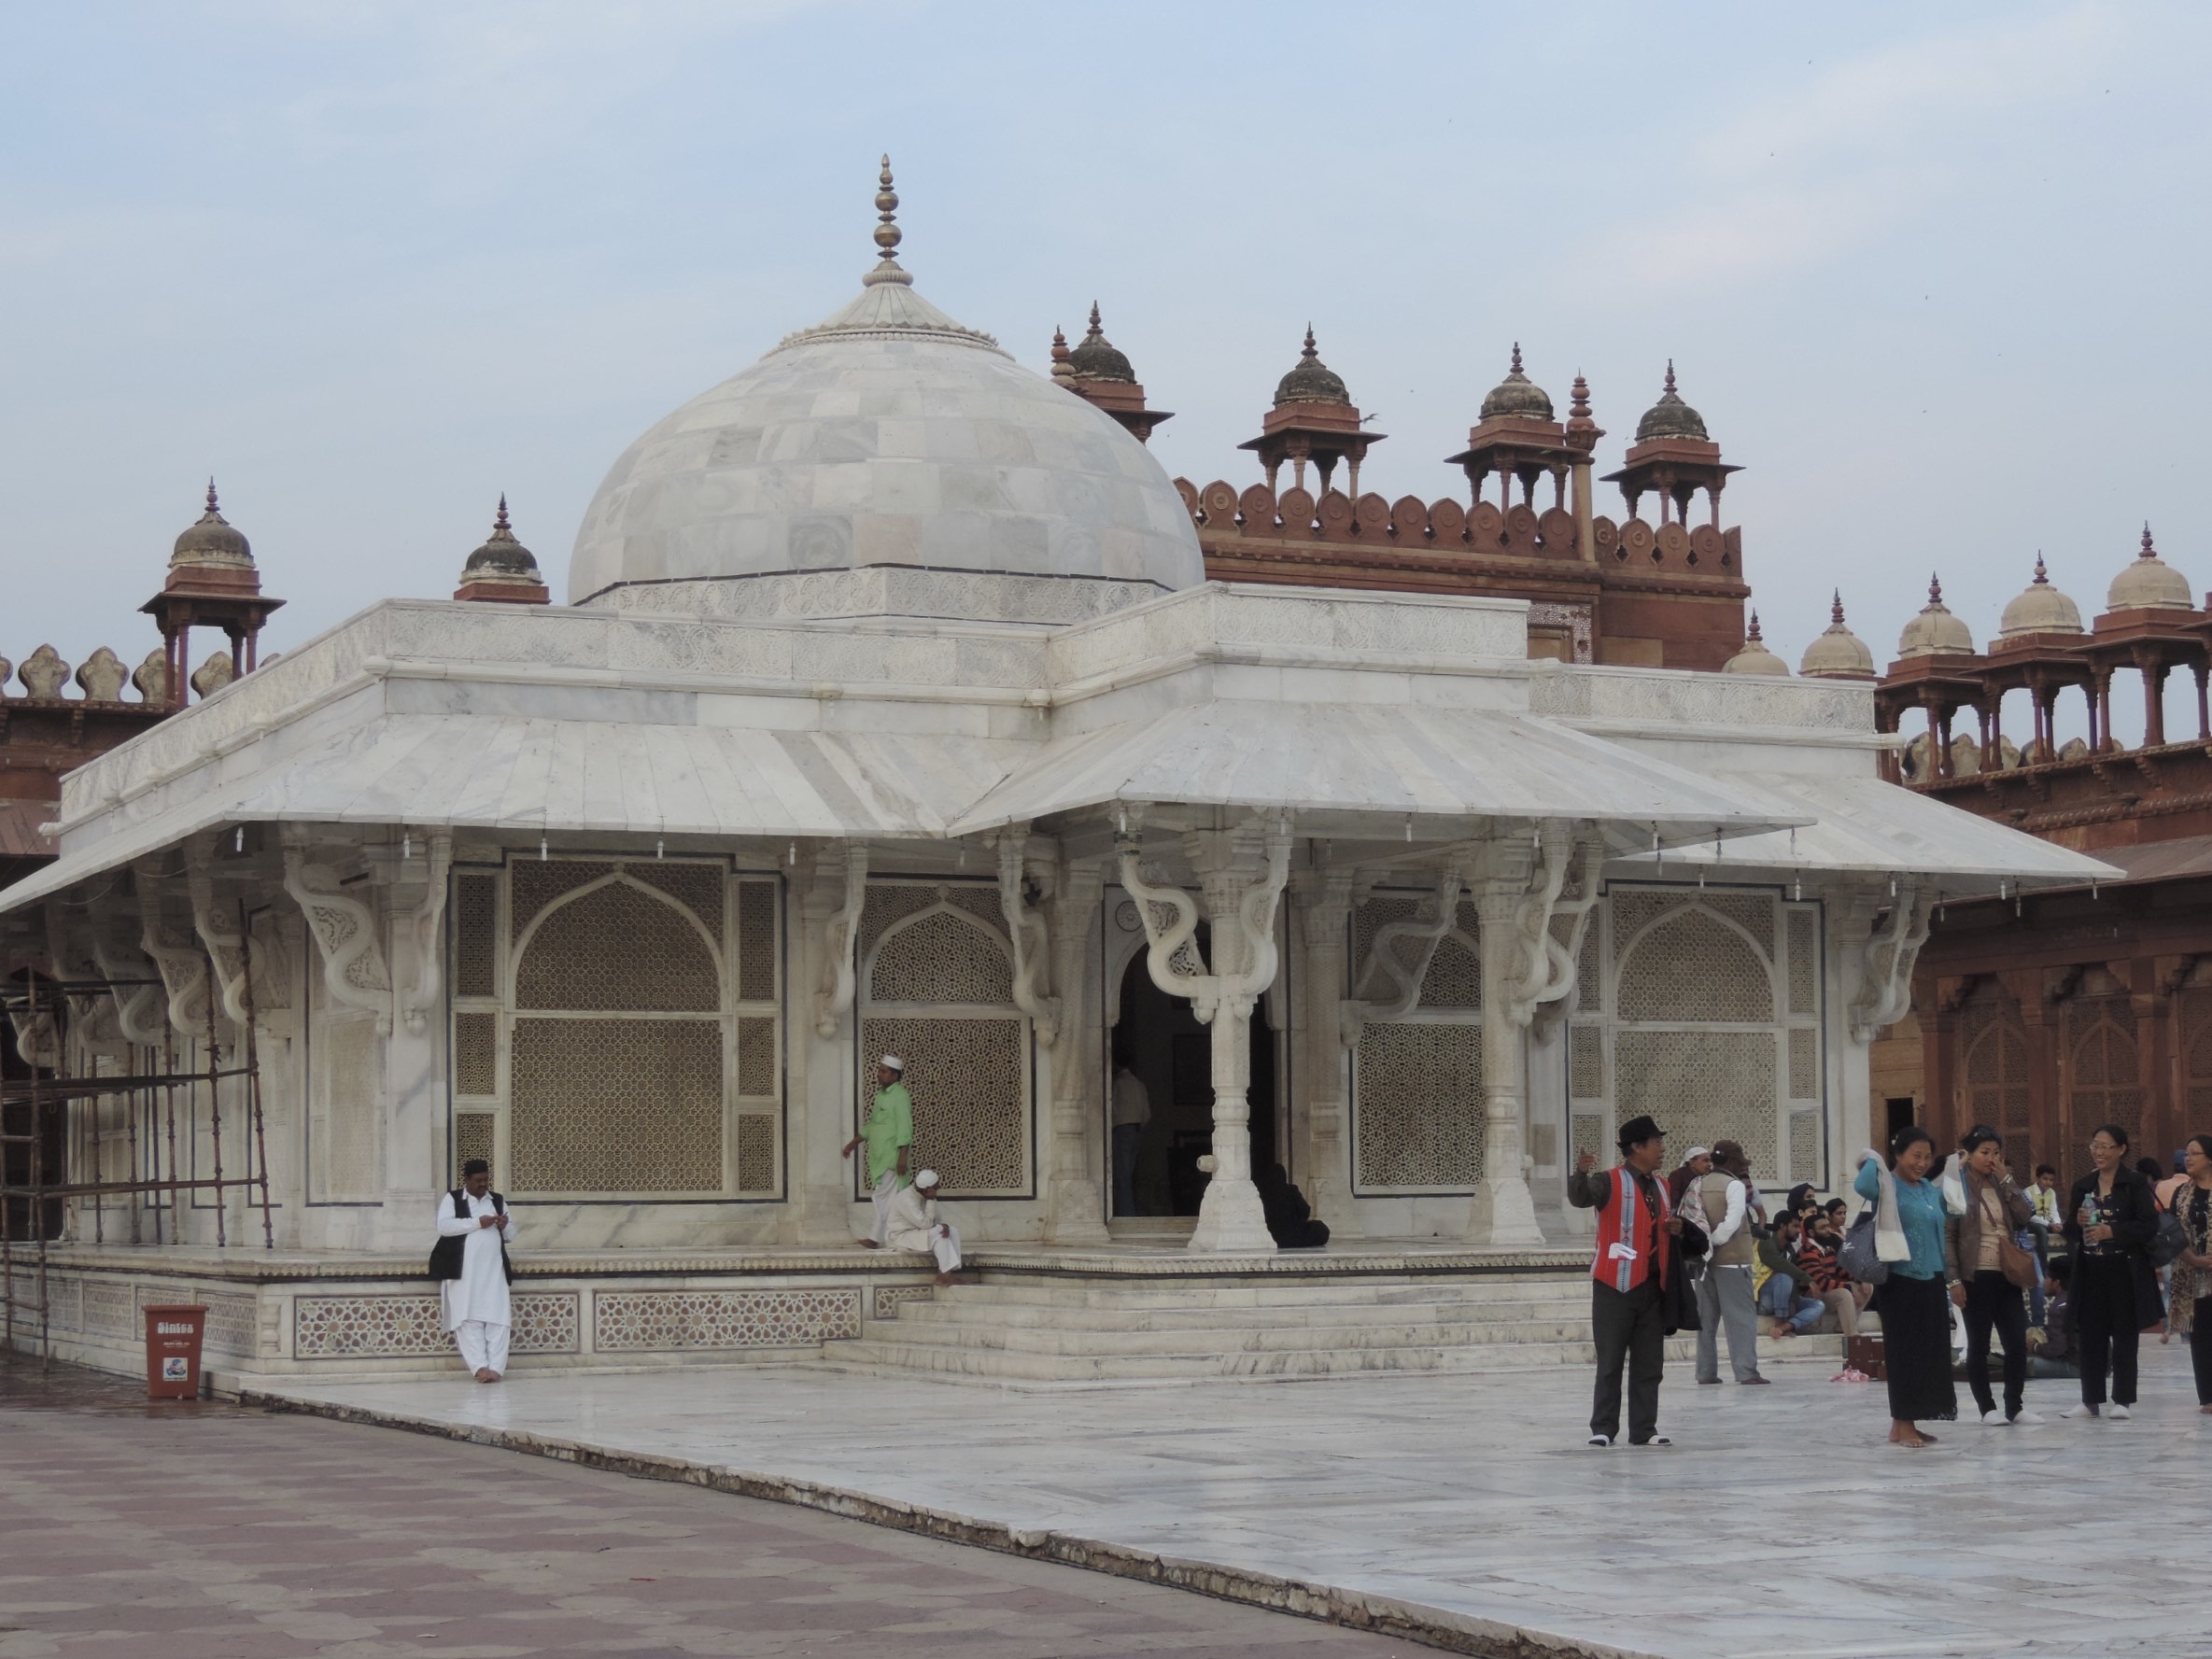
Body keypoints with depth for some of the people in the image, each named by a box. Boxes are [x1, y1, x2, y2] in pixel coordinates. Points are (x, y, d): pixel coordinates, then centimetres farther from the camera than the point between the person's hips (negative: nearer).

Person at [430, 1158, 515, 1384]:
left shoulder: (498, 1200, 19)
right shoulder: (452, 1199, 6)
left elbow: (510, 1235, 20)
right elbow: (444, 1226, -11)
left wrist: (505, 1226, -4)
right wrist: (477, 1223, -15)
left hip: (493, 1269, 3)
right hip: (463, 1270, -3)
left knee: (497, 1318, -9)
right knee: (469, 1319, -10)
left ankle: (495, 1367, -12)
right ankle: (480, 1367, -14)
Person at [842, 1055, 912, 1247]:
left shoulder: (900, 1096, -11)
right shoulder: (881, 1095, 16)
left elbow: (904, 1129, -17)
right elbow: (871, 1126, 26)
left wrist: (902, 1156, -23)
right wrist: (853, 1143, 25)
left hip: (891, 1157, -9)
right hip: (879, 1157, 9)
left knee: (885, 1198, -8)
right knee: (882, 1198, 8)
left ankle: (876, 1238, -7)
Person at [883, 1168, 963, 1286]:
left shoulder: (924, 1196, 1)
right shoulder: (907, 1199, -26)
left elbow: (933, 1220, 5)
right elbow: (925, 1224, -29)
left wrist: (944, 1225, -19)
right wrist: (931, 1200, -26)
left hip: (918, 1233, 9)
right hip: (900, 1237, -9)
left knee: (951, 1232, -7)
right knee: (938, 1235, -26)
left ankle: (952, 1270, -16)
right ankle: (945, 1275, -23)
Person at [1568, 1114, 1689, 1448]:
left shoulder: (1660, 1187, 14)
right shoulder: (1610, 1181, -8)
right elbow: (1580, 1198, -27)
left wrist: (1677, 1229, 3)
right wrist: (1580, 1174, -47)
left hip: (1652, 1286, 6)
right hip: (1615, 1285, -6)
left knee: (1649, 1364, 8)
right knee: (1610, 1362, -1)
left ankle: (1643, 1430, 13)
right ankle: (1603, 1429, 5)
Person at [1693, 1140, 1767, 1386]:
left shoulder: (1699, 1186, 9)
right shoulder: (1735, 1185, -9)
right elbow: (1732, 1222, -17)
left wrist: (1703, 1242, 5)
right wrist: (1715, 1240, -8)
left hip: (1705, 1260, 6)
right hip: (1732, 1259, -6)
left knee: (1706, 1317, 10)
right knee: (1742, 1317, -3)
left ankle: (1706, 1371, 10)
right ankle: (1746, 1370, -8)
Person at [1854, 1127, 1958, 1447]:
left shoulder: (1930, 1189, 14)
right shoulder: (1887, 1186, -10)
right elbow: (1862, 1186, -31)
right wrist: (1871, 1161, -13)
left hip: (1931, 1283, 8)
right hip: (1900, 1283, -8)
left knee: (1930, 1353, 8)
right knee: (1905, 1353, -4)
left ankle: (1906, 1423, 16)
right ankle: (1902, 1425, 2)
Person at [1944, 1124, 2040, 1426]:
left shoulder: (2001, 1185, 12)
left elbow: (2025, 1216, -3)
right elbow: (1948, 1237, -8)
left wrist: (2005, 1179, -4)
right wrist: (1954, 1280, -13)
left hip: (2006, 1275, 5)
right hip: (1976, 1276, -5)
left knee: (2017, 1342, 3)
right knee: (1979, 1345, 2)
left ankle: (2015, 1406, 12)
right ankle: (1987, 1408, 10)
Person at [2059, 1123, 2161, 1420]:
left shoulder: (2135, 1184, -3)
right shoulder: (2083, 1186, 12)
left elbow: (2149, 1225, -10)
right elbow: (2070, 1233, 15)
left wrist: (2112, 1231, -18)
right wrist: (2078, 1223, -8)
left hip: (2124, 1270, -4)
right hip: (2090, 1271, 4)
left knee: (2124, 1335, 1)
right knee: (2091, 1335, 6)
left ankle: (2124, 1400, 7)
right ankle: (2091, 1400, 12)